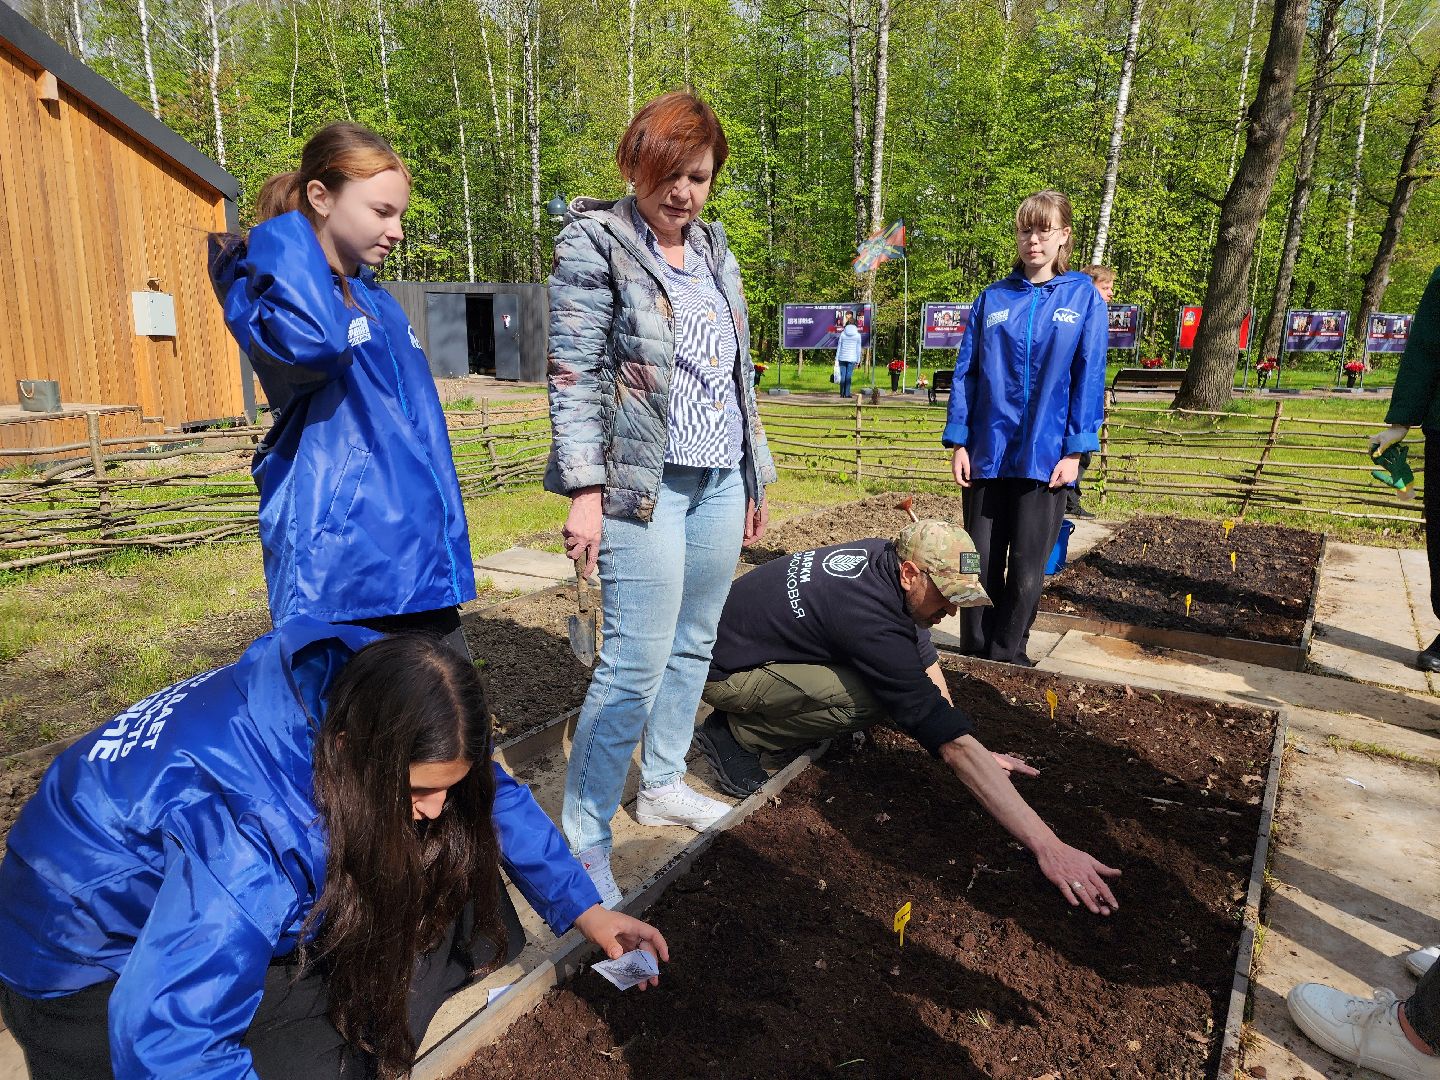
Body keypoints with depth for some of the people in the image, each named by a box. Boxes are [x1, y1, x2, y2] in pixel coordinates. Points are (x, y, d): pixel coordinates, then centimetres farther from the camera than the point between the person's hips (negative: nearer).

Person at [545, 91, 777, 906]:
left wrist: (755, 475, 19)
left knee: (695, 643, 13)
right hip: (644, 483, -7)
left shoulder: (715, 250, 16)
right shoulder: (596, 242, -3)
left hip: (720, 481, 7)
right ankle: (583, 841, 5)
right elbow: (573, 375, -10)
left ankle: (664, 785, 31)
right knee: (637, 662, -9)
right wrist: (585, 489, -17)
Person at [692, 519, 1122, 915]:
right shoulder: (873, 621, -33)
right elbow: (953, 743, -34)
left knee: (893, 673, 3)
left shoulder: (882, 557, -7)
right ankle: (736, 734, -9)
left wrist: (976, 753, 6)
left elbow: (924, 657, 7)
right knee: (872, 700, -27)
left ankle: (771, 721, 11)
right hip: (723, 671, -9)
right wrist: (1047, 846, -32)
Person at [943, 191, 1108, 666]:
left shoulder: (1084, 296, 2)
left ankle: (1007, 655, 23)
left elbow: (1089, 377, -2)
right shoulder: (992, 299, 7)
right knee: (981, 562, 9)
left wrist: (1075, 449, -8)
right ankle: (977, 655, 24)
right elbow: (966, 372, 5)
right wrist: (958, 441, -1)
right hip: (988, 452, 2)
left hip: (1046, 456, -1)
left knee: (1027, 569, 6)